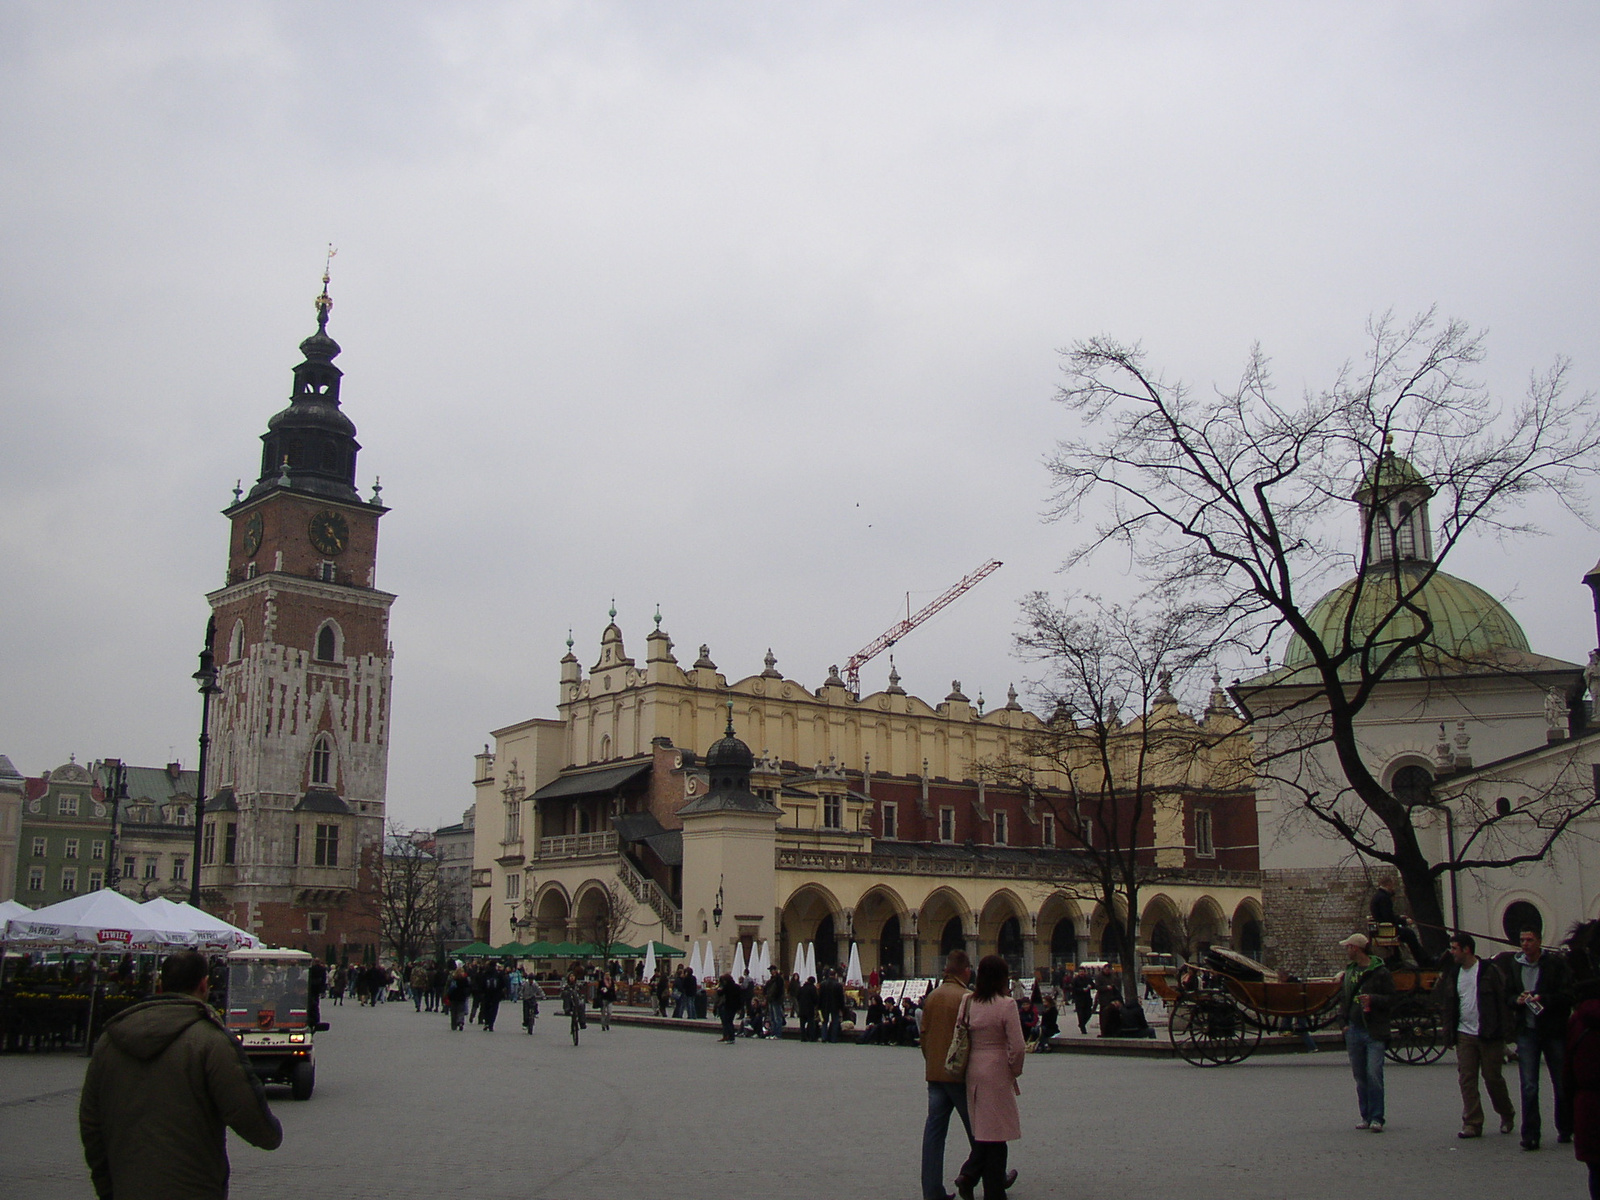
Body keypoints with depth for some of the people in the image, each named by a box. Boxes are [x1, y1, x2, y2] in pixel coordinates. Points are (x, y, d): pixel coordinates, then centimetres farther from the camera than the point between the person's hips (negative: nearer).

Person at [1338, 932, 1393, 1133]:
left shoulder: (1380, 972, -4)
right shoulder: (1349, 970, 14)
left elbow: (1392, 998, -3)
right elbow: (1343, 996, 22)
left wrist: (1373, 999, -19)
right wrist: (1344, 1020, 10)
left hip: (1374, 1032, -6)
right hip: (1354, 1031, 6)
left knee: (1374, 1074, -11)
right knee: (1360, 1076, 7)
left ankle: (1376, 1118, -6)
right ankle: (1366, 1116, 14)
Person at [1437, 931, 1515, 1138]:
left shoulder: (1489, 971, -6)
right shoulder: (1453, 973, 10)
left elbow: (1504, 999, -7)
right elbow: (1447, 1004, 14)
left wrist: (1503, 1031, -12)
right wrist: (1449, 1033, 8)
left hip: (1489, 1035, -5)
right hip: (1464, 1035, 5)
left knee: (1493, 1078, 4)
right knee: (1466, 1080, -1)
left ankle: (1507, 1116, 27)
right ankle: (1472, 1123, 3)